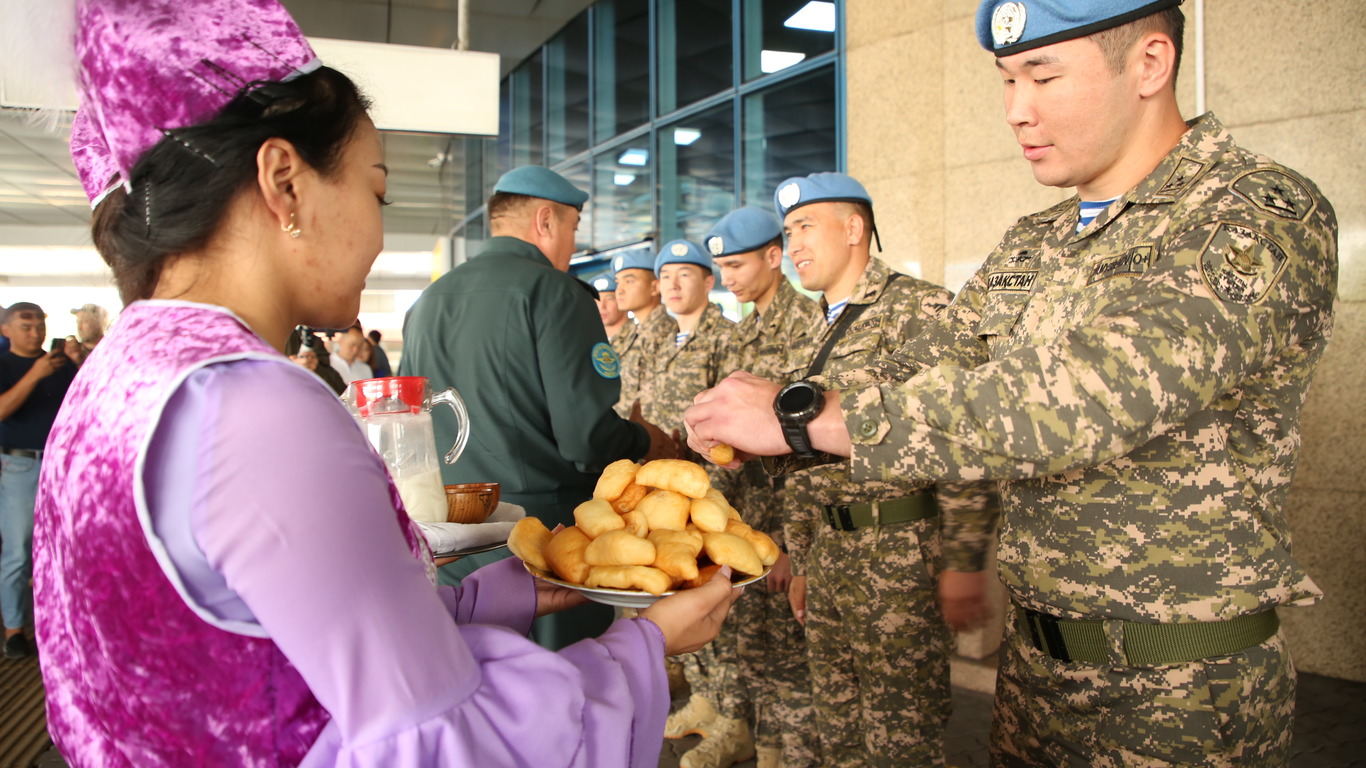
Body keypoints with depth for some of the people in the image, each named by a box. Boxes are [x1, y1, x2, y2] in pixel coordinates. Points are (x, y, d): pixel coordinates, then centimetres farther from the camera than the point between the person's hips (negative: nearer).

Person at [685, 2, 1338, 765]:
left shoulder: (1266, 217, -17)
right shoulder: (1030, 248, 6)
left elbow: (1074, 399, -31)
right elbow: (914, 377, 6)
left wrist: (805, 417, -29)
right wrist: (730, 429, -9)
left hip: (1185, 688, -6)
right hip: (1032, 655, 6)